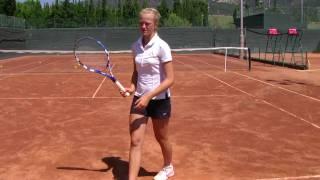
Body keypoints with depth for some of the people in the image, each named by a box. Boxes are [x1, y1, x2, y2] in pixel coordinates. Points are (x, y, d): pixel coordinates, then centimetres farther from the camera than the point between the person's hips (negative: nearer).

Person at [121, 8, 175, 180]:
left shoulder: (162, 47, -15)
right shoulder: (136, 46, 2)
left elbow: (169, 79, -18)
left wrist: (148, 96, -25)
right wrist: (132, 87, -4)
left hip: (159, 99, -4)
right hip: (140, 98, 4)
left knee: (161, 138, 16)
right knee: (135, 141, -3)